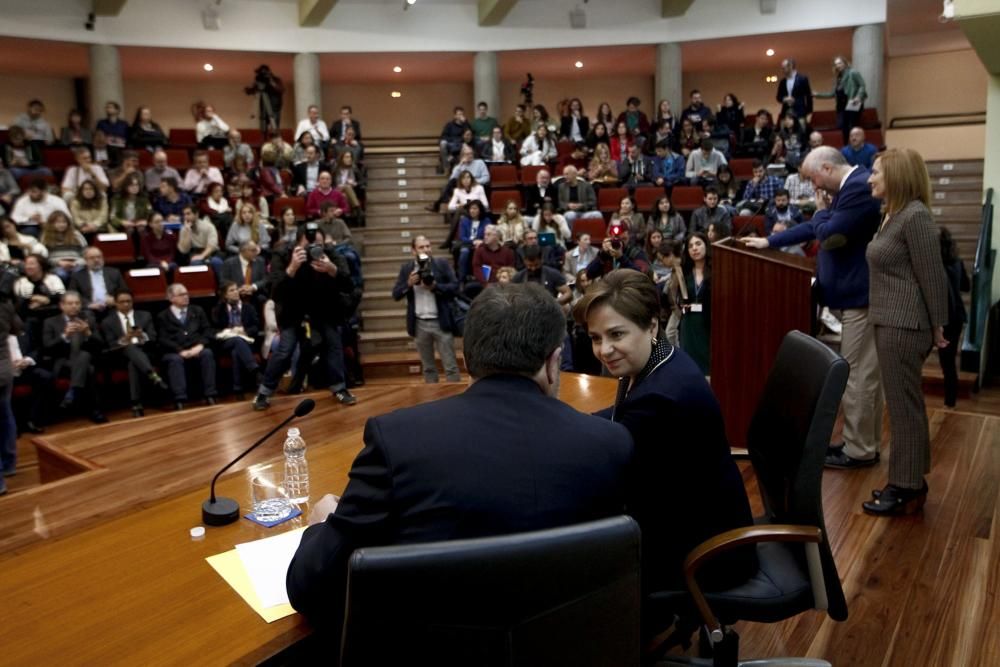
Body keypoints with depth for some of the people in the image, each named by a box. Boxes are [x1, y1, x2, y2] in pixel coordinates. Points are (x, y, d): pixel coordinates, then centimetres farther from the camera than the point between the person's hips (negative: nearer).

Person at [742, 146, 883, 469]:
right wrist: (768, 241, 23)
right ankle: (865, 442, 25)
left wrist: (821, 210, -4)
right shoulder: (850, 187, 15)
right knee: (864, 373, 15)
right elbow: (816, 227, 22)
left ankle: (859, 450, 7)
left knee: (857, 375, -3)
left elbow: (830, 236, -24)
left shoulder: (859, 188, -19)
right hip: (854, 293, 10)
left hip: (860, 295, -10)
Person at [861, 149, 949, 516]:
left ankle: (906, 489, 8)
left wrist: (937, 326, -11)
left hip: (905, 325, -10)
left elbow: (932, 275, -15)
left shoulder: (915, 215, -16)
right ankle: (909, 481, 26)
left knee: (903, 405, -2)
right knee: (905, 404, 15)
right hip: (890, 322, 10)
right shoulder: (893, 214, 14)